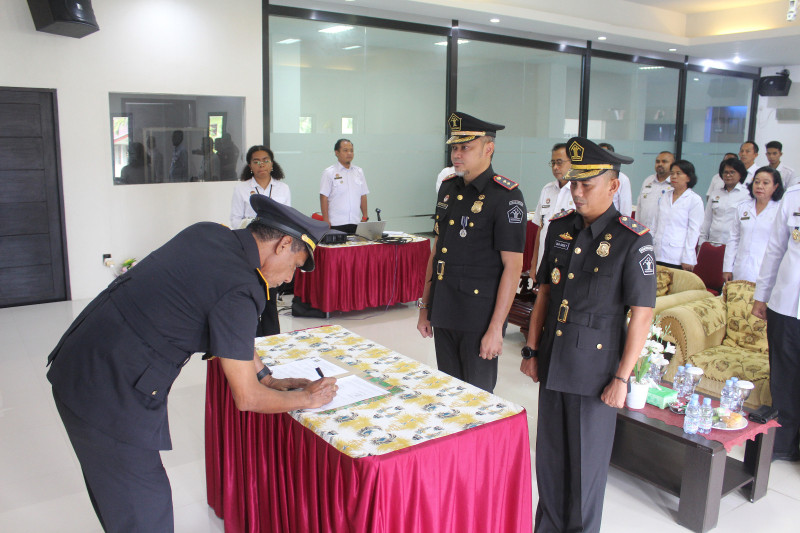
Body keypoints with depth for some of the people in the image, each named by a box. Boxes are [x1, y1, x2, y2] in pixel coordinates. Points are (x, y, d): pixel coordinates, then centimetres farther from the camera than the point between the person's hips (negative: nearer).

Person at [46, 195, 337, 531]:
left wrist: (268, 379, 19)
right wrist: (307, 398, 1)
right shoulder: (238, 290, -23)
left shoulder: (206, 234, 3)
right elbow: (247, 398, -15)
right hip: (108, 397, -9)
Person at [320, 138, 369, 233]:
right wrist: (326, 222, -11)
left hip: (356, 223, 4)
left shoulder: (359, 172, 14)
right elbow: (324, 198, -5)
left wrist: (365, 217, 11)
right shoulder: (329, 173, -1)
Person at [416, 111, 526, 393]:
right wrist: (425, 307, 14)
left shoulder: (506, 196, -13)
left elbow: (513, 266, -15)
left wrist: (496, 328, -17)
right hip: (443, 315, 7)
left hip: (479, 318, -6)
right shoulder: (448, 188, 9)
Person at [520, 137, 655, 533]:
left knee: (587, 463, 11)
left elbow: (642, 315, -13)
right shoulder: (560, 229, 4)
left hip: (596, 370, -5)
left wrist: (621, 378, -13)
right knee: (549, 456, 17)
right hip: (552, 363, 5)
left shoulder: (633, 240, -13)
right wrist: (532, 350, 9)